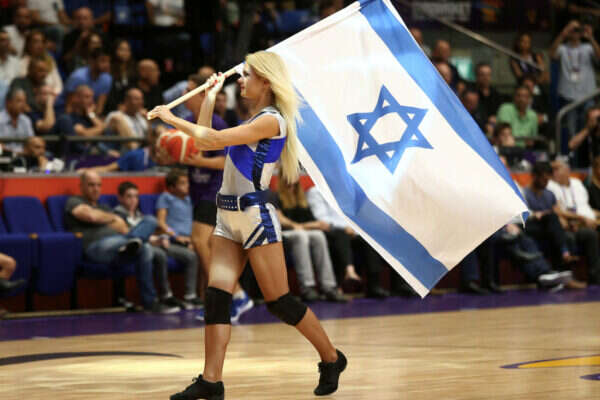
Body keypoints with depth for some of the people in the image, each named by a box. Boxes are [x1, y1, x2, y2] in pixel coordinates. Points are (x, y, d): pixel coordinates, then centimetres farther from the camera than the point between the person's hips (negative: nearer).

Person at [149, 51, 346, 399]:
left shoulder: (271, 120, -12)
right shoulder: (255, 120, 17)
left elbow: (214, 140, -18)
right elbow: (205, 141, 20)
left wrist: (172, 119, -11)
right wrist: (211, 96, 19)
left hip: (255, 216, -9)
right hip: (229, 217, 9)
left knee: (280, 302, -3)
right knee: (216, 297, -3)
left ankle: (331, 359, 13)